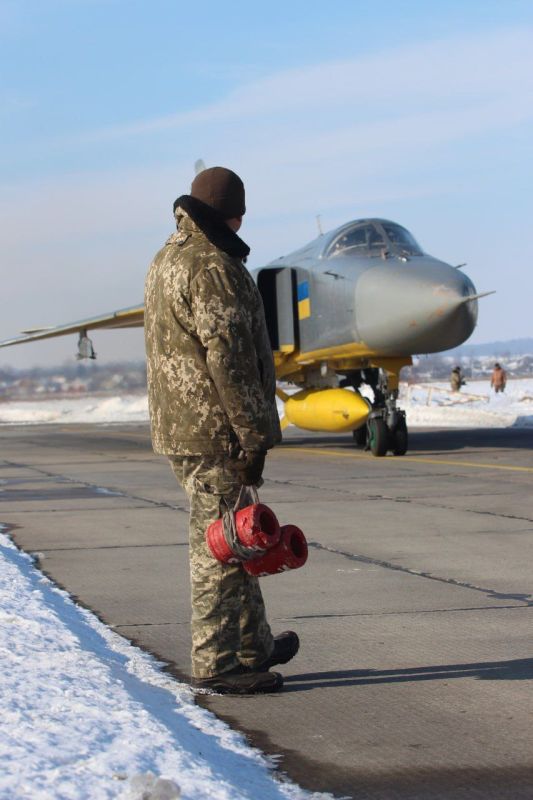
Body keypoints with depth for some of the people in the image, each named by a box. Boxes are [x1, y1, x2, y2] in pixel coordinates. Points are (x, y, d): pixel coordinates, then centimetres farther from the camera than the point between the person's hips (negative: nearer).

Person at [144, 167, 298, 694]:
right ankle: (216, 662, 0)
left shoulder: (165, 261, 17)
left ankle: (256, 646, 28)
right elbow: (228, 357, -21)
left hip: (176, 428, 10)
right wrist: (253, 435, -18)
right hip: (217, 432, -10)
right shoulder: (213, 268, -16)